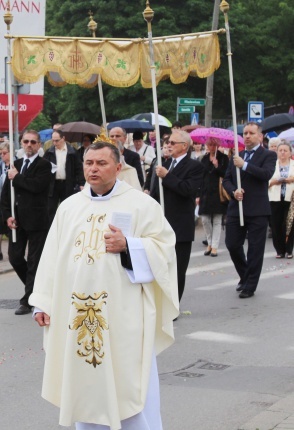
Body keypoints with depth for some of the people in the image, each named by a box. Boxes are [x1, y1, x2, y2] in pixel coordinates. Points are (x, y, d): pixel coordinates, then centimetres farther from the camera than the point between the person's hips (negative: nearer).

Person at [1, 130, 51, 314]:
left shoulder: (44, 165, -5)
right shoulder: (16, 165, 13)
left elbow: (37, 185, -22)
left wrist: (17, 177, -10)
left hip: (36, 221, -6)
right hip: (17, 220, 6)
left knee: (34, 261, 0)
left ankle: (28, 300, 6)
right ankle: (36, 287, 29)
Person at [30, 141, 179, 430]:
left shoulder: (141, 204, -1)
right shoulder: (69, 206, 11)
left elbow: (164, 248, -5)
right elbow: (52, 257, 11)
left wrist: (128, 245, -20)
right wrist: (43, 302, 5)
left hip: (124, 316, -4)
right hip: (77, 314, 4)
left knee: (129, 387, 0)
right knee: (84, 383, 11)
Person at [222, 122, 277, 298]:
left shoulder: (268, 155, -1)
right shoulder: (236, 157, 15)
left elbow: (267, 174, -19)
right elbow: (226, 180, 13)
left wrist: (244, 165, -19)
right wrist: (234, 191, -8)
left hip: (257, 211, -5)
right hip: (236, 209, 5)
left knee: (255, 249, -1)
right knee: (232, 245, 6)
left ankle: (250, 286, 8)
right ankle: (245, 276, 28)